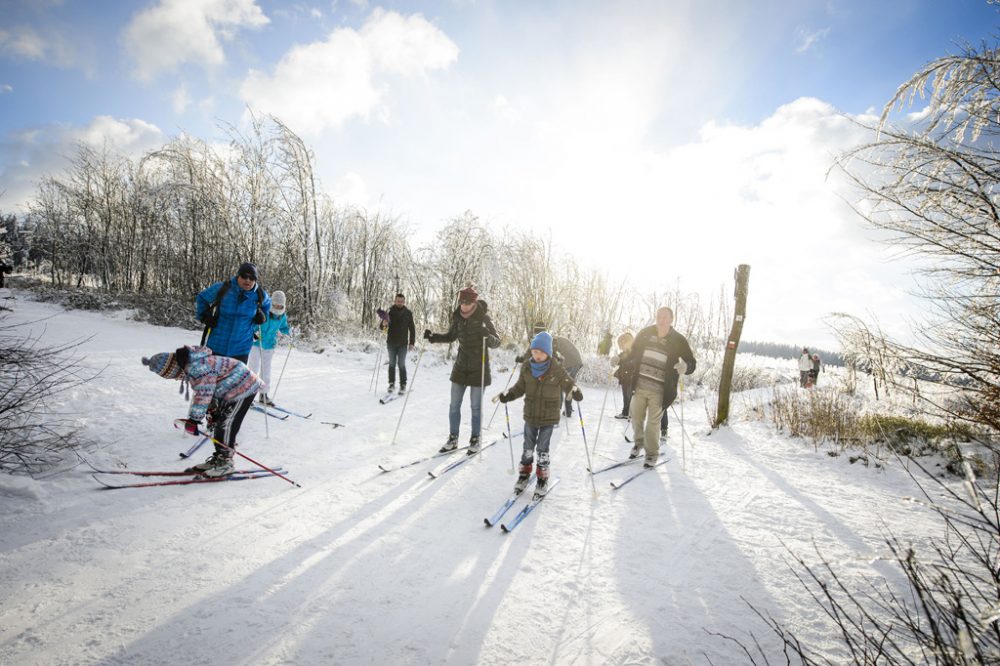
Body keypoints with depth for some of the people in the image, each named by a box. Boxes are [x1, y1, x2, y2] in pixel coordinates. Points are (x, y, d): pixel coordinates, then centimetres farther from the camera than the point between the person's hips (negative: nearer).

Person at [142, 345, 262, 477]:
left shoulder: (197, 367, -27)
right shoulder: (191, 365, 7)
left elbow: (204, 394, -27)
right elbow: (208, 389, 18)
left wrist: (193, 419, -22)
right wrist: (211, 410, 20)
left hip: (243, 388, -11)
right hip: (232, 389, 11)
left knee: (226, 425, -10)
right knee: (218, 424, 15)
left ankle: (225, 463, 2)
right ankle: (218, 459, 26)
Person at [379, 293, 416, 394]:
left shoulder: (408, 313, 0)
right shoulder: (390, 312, -1)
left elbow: (412, 329, 3)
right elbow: (381, 326, -3)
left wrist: (411, 343, -3)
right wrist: (383, 324, -27)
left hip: (403, 344, -1)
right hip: (391, 343, 1)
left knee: (401, 364, -3)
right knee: (392, 364, 9)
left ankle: (403, 385, 4)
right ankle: (392, 383, 18)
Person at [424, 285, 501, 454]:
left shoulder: (484, 318, -14)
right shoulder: (458, 317, 0)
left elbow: (496, 343, -15)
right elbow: (451, 336, 15)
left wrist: (487, 335, -36)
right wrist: (433, 337, -1)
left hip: (479, 368, -4)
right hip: (461, 367, 5)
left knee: (476, 407, 6)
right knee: (454, 405, 8)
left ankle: (475, 440, 22)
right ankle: (453, 439, 22)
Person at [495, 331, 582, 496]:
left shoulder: (557, 369, -12)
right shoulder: (526, 368, -3)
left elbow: (568, 384, -9)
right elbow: (519, 388, 5)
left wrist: (575, 392, -30)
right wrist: (505, 396, -5)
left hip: (549, 417, -3)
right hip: (530, 415, 3)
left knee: (542, 448, 6)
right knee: (528, 447, 15)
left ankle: (542, 478, 24)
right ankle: (524, 474, 32)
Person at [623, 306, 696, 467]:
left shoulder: (678, 340, -5)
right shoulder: (645, 333, 3)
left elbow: (691, 363, -3)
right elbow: (633, 353, 16)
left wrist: (685, 367, -25)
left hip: (659, 391, -3)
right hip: (639, 386, 3)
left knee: (653, 423, 1)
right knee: (635, 417, 13)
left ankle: (652, 453, 22)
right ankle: (639, 442, 41)